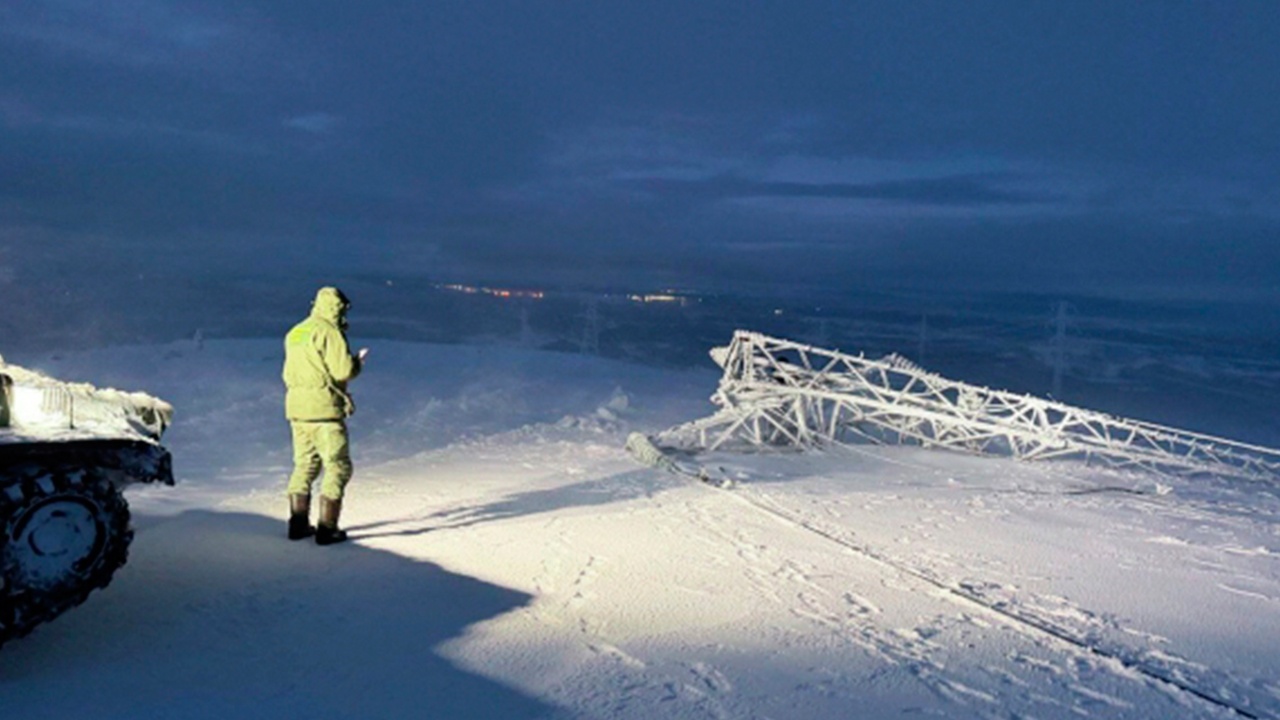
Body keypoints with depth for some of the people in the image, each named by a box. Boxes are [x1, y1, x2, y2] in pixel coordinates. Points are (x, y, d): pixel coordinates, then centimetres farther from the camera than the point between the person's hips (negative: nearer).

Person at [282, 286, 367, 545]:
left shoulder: (294, 333, 16)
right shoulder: (328, 331, -10)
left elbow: (288, 373, 19)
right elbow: (343, 370, -16)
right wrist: (358, 362, 4)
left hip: (296, 407, 8)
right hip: (324, 409, -8)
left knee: (305, 464, 17)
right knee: (337, 466, -1)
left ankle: (298, 523, 20)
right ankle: (327, 528, -3)